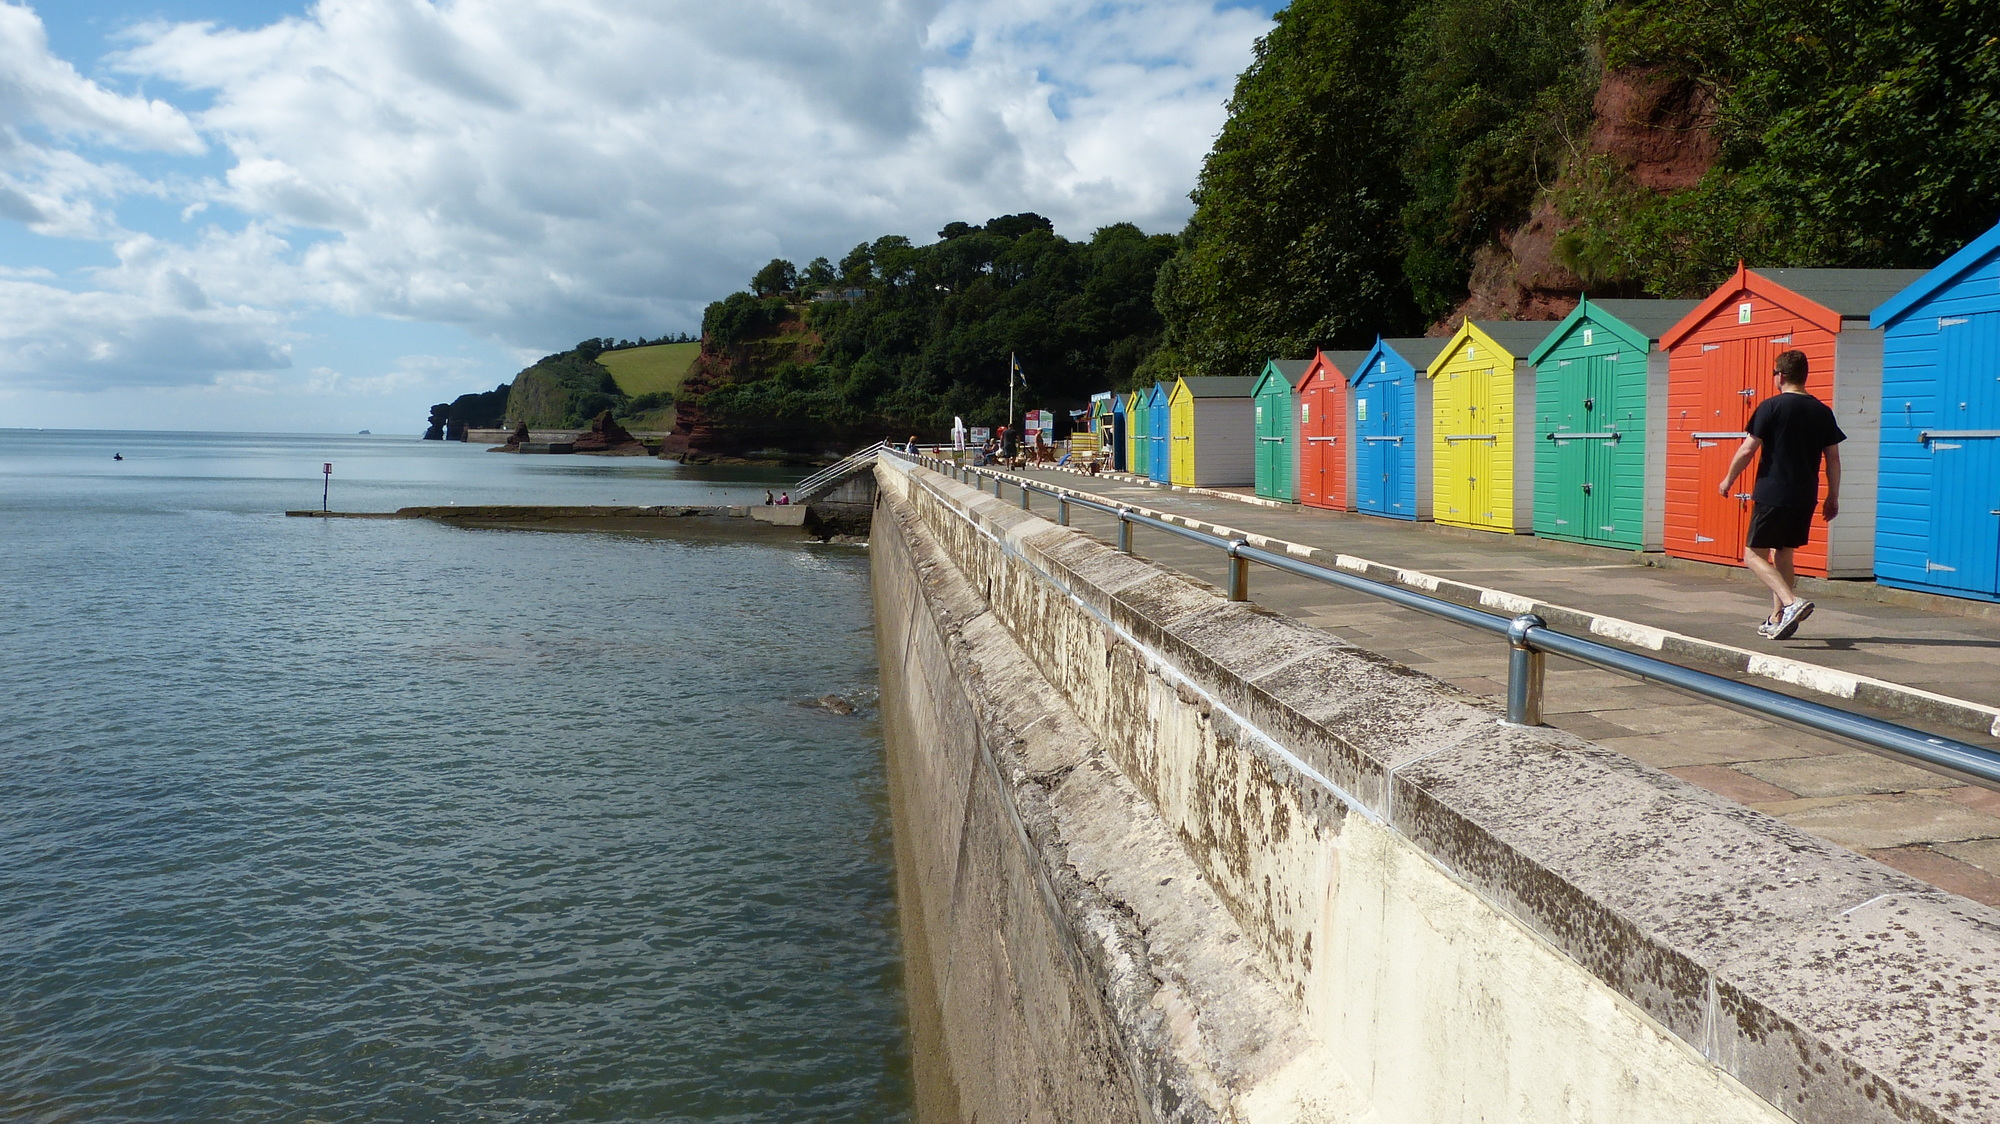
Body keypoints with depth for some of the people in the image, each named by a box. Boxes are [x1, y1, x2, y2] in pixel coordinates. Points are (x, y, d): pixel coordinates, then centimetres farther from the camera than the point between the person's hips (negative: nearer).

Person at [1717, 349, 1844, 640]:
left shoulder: (1771, 407, -8)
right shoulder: (1823, 412, 8)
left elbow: (1747, 451, -8)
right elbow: (1833, 458, 10)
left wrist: (1728, 480, 6)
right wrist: (1833, 497, 18)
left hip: (1773, 494, -6)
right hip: (1805, 497, 6)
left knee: (1754, 554, -1)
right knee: (1783, 555, 17)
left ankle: (1792, 602, -22)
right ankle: (1777, 621, 19)